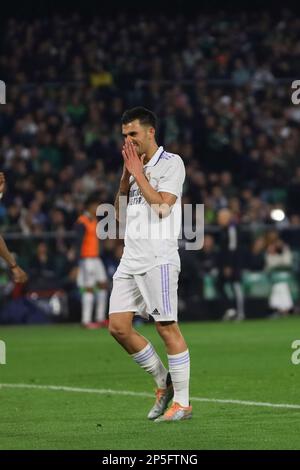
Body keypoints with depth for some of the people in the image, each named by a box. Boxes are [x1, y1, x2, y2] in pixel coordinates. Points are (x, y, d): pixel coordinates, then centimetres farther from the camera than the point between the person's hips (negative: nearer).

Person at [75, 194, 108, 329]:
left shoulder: (94, 220, 16)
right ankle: (86, 321, -4)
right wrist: (80, 262, -23)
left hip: (96, 258, 10)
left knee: (103, 285, 8)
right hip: (87, 259, -10)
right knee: (89, 289, -8)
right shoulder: (82, 223, -13)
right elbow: (79, 243, -18)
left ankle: (100, 319, 13)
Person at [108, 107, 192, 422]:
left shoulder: (171, 163, -3)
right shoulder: (135, 165, 18)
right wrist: (126, 175, 8)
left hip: (158, 259, -7)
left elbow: (162, 206, -15)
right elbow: (119, 214, 19)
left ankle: (182, 402, -1)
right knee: (118, 327, 0)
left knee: (167, 327, -7)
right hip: (130, 260, 8)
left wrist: (138, 173, -8)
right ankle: (164, 383, 15)